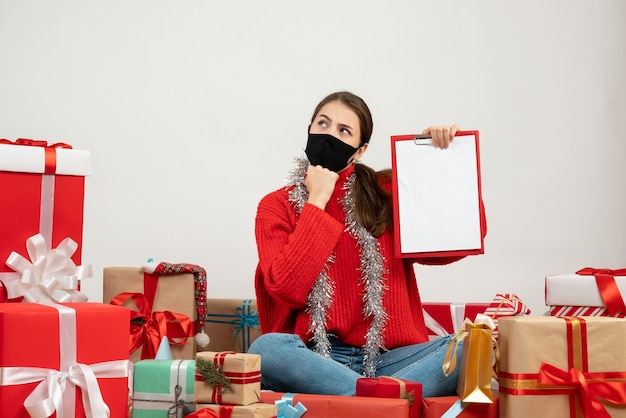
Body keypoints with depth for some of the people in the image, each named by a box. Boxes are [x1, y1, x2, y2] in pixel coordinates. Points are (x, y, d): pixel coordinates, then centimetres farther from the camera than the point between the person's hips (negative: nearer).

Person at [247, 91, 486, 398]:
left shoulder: (386, 193, 10)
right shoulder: (277, 206, 5)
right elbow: (288, 289, -11)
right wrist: (317, 202, -7)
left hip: (385, 358, 2)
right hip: (314, 358, -2)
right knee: (268, 348, -35)